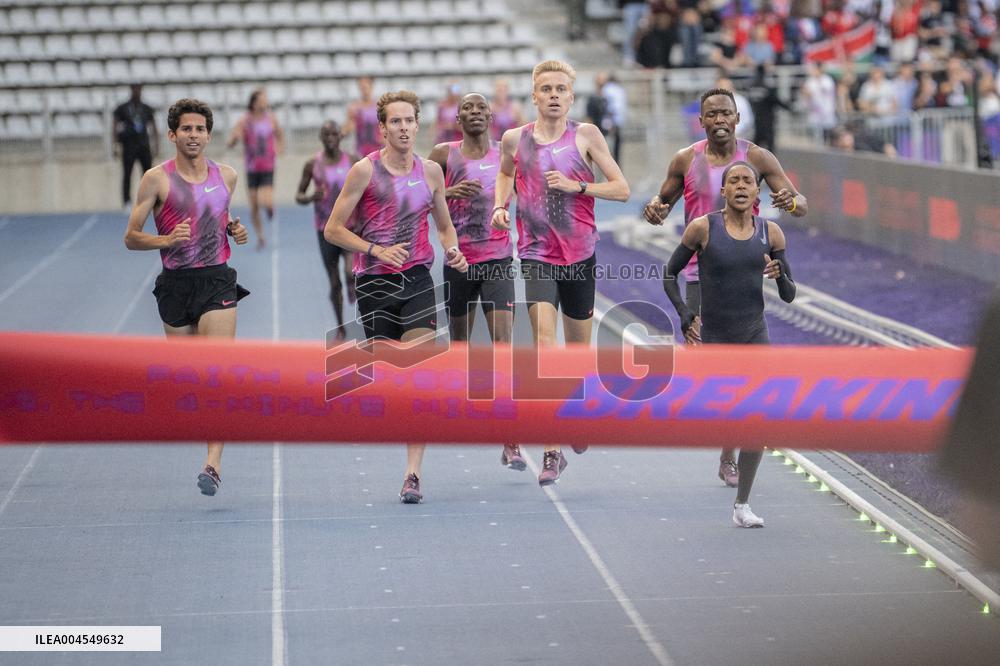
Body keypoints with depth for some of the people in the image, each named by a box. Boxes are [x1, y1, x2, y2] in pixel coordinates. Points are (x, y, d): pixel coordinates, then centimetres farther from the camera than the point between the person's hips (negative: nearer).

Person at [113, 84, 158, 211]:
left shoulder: (147, 109, 11)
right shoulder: (122, 109, 1)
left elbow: (154, 128, 14)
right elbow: (114, 128, -1)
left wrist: (156, 145, 6)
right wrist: (116, 146, -11)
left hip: (144, 145, 3)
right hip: (129, 146, -3)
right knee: (127, 174, -3)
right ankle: (127, 202, -1)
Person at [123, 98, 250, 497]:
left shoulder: (226, 176, 9)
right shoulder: (157, 179, -1)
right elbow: (131, 238, 1)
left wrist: (234, 231, 5)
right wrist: (166, 240, -17)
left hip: (217, 280, 0)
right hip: (175, 284, 0)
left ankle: (213, 462, -21)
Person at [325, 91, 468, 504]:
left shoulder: (430, 171, 8)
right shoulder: (365, 171, -3)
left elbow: (445, 225, 22)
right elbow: (333, 229, -3)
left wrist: (452, 251, 2)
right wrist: (376, 250, -15)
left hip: (418, 281, 1)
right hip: (374, 283, -1)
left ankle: (412, 474, -13)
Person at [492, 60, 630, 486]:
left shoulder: (585, 135, -1)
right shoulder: (514, 139, 3)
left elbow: (622, 189, 0)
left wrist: (578, 186, -14)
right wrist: (500, 204, 6)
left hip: (579, 253, 1)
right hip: (536, 253, 0)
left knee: (578, 347, 13)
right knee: (544, 343, -16)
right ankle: (552, 449, -16)